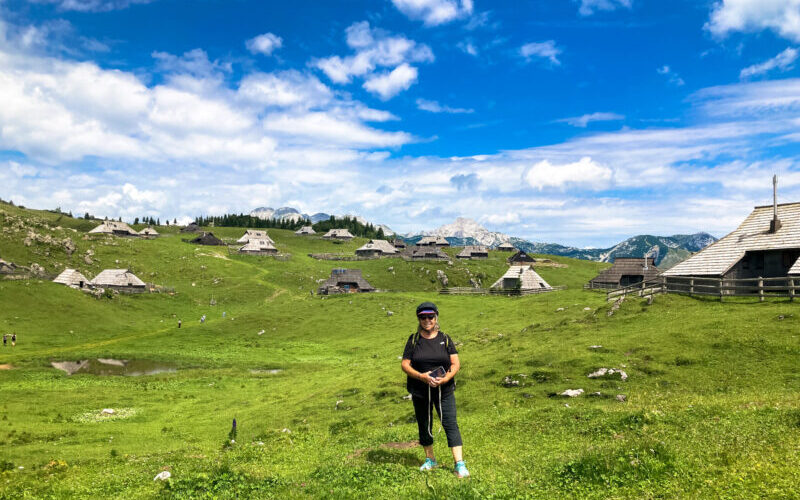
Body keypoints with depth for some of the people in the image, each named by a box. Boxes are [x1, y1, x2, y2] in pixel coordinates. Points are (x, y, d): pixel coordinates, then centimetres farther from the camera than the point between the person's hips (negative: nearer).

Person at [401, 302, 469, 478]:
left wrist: (447, 377, -18)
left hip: (444, 390, -1)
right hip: (420, 391, 1)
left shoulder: (445, 338, 3)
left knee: (450, 424, -7)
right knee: (424, 425, 12)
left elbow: (456, 363, 0)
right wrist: (421, 376, -19)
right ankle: (430, 459, 30)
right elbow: (404, 364, -3)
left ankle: (459, 464, -3)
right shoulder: (414, 340, 1)